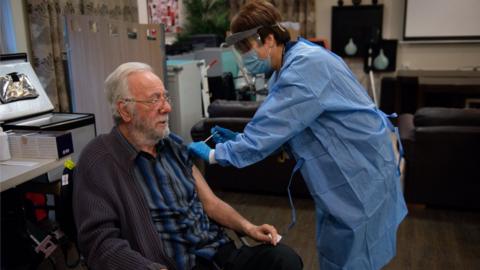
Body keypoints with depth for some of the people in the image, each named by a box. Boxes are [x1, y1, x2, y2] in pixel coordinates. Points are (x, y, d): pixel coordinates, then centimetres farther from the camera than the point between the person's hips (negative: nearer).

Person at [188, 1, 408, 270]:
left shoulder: (307, 65, -25)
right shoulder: (292, 65, 7)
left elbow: (272, 127, -26)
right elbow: (278, 128, 11)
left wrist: (214, 154, -16)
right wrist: (238, 139, 0)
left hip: (362, 172, -9)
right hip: (344, 172, 9)